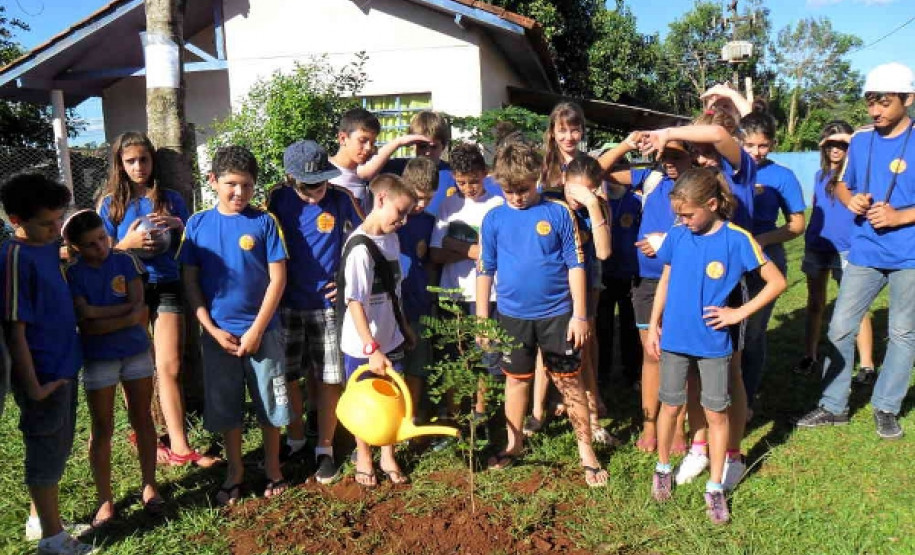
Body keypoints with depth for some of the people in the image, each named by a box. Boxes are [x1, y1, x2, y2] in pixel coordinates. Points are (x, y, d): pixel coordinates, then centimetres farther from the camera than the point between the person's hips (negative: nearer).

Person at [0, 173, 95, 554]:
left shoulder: (49, 245, 1)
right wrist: (33, 386, -17)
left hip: (64, 368, 8)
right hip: (44, 375, -8)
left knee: (57, 451, 20)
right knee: (47, 455, 6)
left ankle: (41, 520, 37)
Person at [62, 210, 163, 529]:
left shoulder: (125, 261, -3)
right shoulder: (73, 275, -8)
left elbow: (140, 312, -10)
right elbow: (87, 326, -16)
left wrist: (99, 313, -17)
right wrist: (126, 312, -18)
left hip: (136, 352, 2)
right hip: (98, 359, -1)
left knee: (142, 419, 11)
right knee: (102, 429, 6)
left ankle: (149, 485, 26)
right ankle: (105, 500, 18)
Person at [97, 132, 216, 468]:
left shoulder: (170, 199, 8)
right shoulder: (111, 204, 6)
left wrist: (177, 225, -10)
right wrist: (128, 243, -15)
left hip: (167, 287, 0)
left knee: (170, 368, -5)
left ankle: (180, 446, -3)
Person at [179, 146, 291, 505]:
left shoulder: (264, 222, -4)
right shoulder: (197, 224, 1)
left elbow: (277, 278, -7)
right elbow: (190, 282, 1)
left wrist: (256, 330, -11)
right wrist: (213, 330, -7)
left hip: (262, 331, -1)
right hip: (218, 333, 2)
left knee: (269, 404, 9)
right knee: (225, 408, 12)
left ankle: (273, 468, 29)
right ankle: (234, 473, 30)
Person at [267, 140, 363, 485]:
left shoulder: (341, 199, -8)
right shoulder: (278, 199, -4)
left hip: (326, 303, -1)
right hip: (286, 303, 2)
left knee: (327, 378, 4)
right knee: (287, 376, 10)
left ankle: (325, 448, 20)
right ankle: (295, 437, 33)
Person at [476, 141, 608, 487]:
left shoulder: (559, 214, -6)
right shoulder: (494, 219, 0)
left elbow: (575, 265, -4)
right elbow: (485, 270, 4)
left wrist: (580, 315, -6)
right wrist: (482, 319, 3)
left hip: (557, 314, -2)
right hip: (512, 315, 2)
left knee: (569, 382, 6)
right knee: (516, 380, 16)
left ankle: (586, 450, 19)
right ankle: (514, 443, 33)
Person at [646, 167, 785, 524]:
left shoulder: (737, 239, -12)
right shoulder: (677, 236, -2)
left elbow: (777, 282, -7)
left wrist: (739, 313, -11)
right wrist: (654, 325, 8)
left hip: (713, 343, -2)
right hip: (675, 339, 3)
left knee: (716, 413, 7)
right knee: (670, 406, 14)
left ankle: (715, 488, 21)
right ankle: (663, 468, 35)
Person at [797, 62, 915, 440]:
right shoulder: (860, 140, 4)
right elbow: (841, 186, 17)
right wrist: (851, 199, -4)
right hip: (864, 253, 4)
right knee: (840, 328, 5)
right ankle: (833, 406, 17)